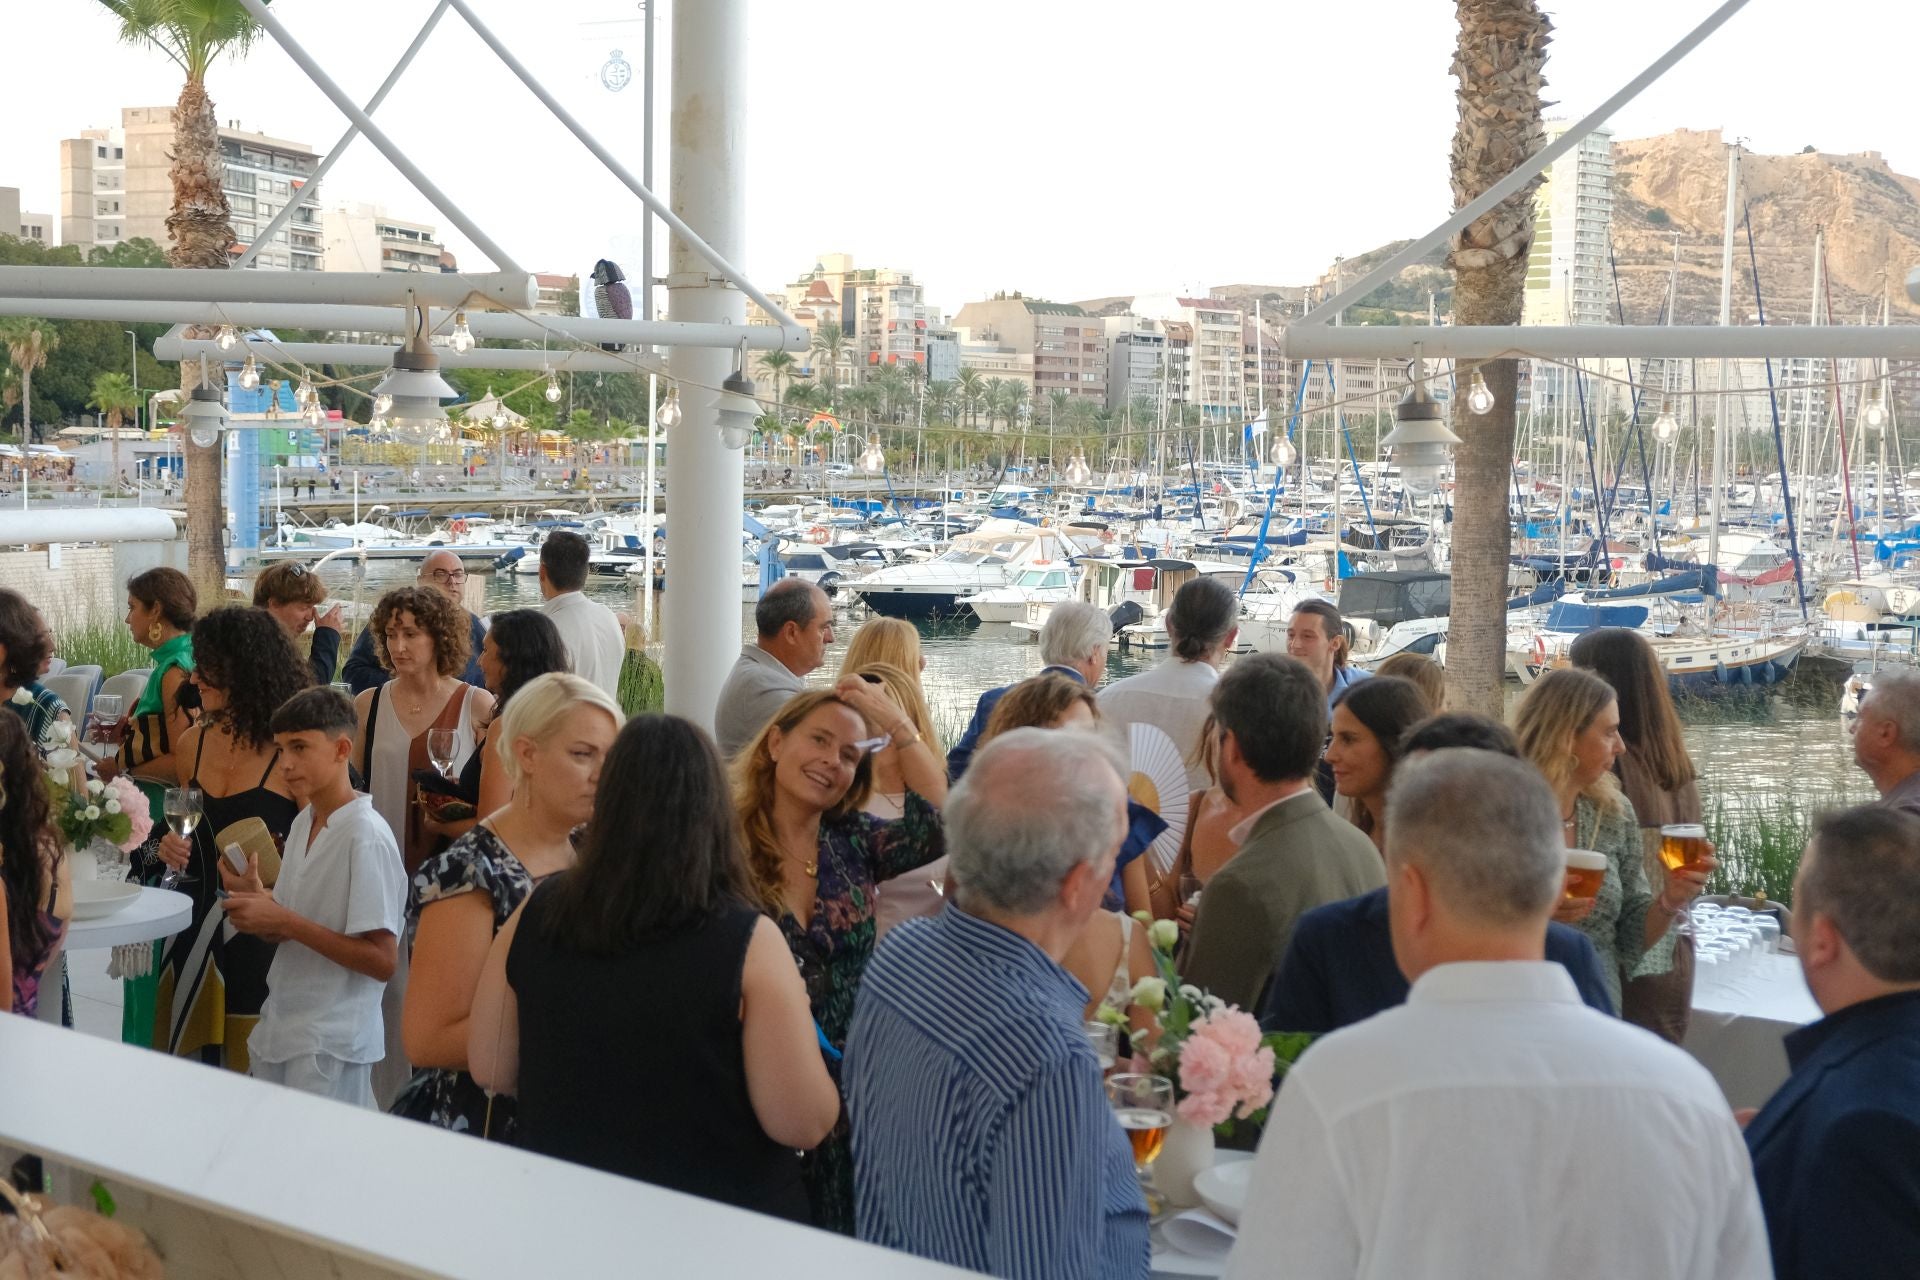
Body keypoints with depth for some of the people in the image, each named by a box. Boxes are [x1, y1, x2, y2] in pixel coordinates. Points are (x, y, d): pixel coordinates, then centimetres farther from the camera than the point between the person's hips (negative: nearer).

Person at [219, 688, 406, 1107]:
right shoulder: (303, 823, 7)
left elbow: (382, 960, -20)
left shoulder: (366, 836, -17)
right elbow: (289, 930, 13)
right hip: (278, 1032, 8)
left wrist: (285, 922, -22)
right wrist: (255, 896, -8)